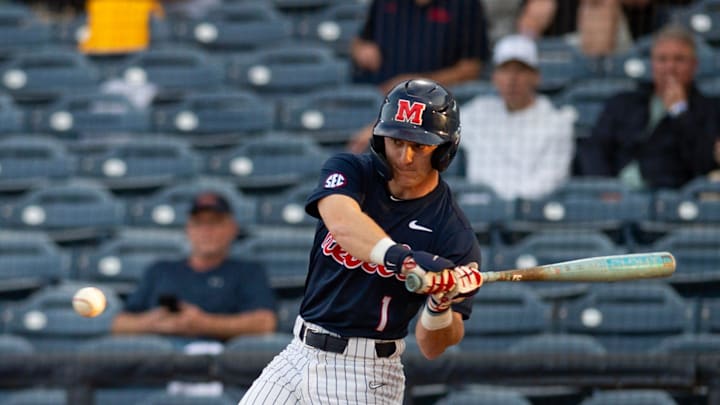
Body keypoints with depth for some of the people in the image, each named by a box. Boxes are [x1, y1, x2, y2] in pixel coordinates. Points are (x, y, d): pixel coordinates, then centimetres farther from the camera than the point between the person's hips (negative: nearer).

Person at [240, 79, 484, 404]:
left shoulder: (452, 231, -9)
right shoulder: (351, 171, -1)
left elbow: (431, 347, -11)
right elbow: (341, 221, -27)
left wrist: (440, 307, -33)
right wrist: (402, 257, -44)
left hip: (364, 377, -4)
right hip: (299, 353, 4)